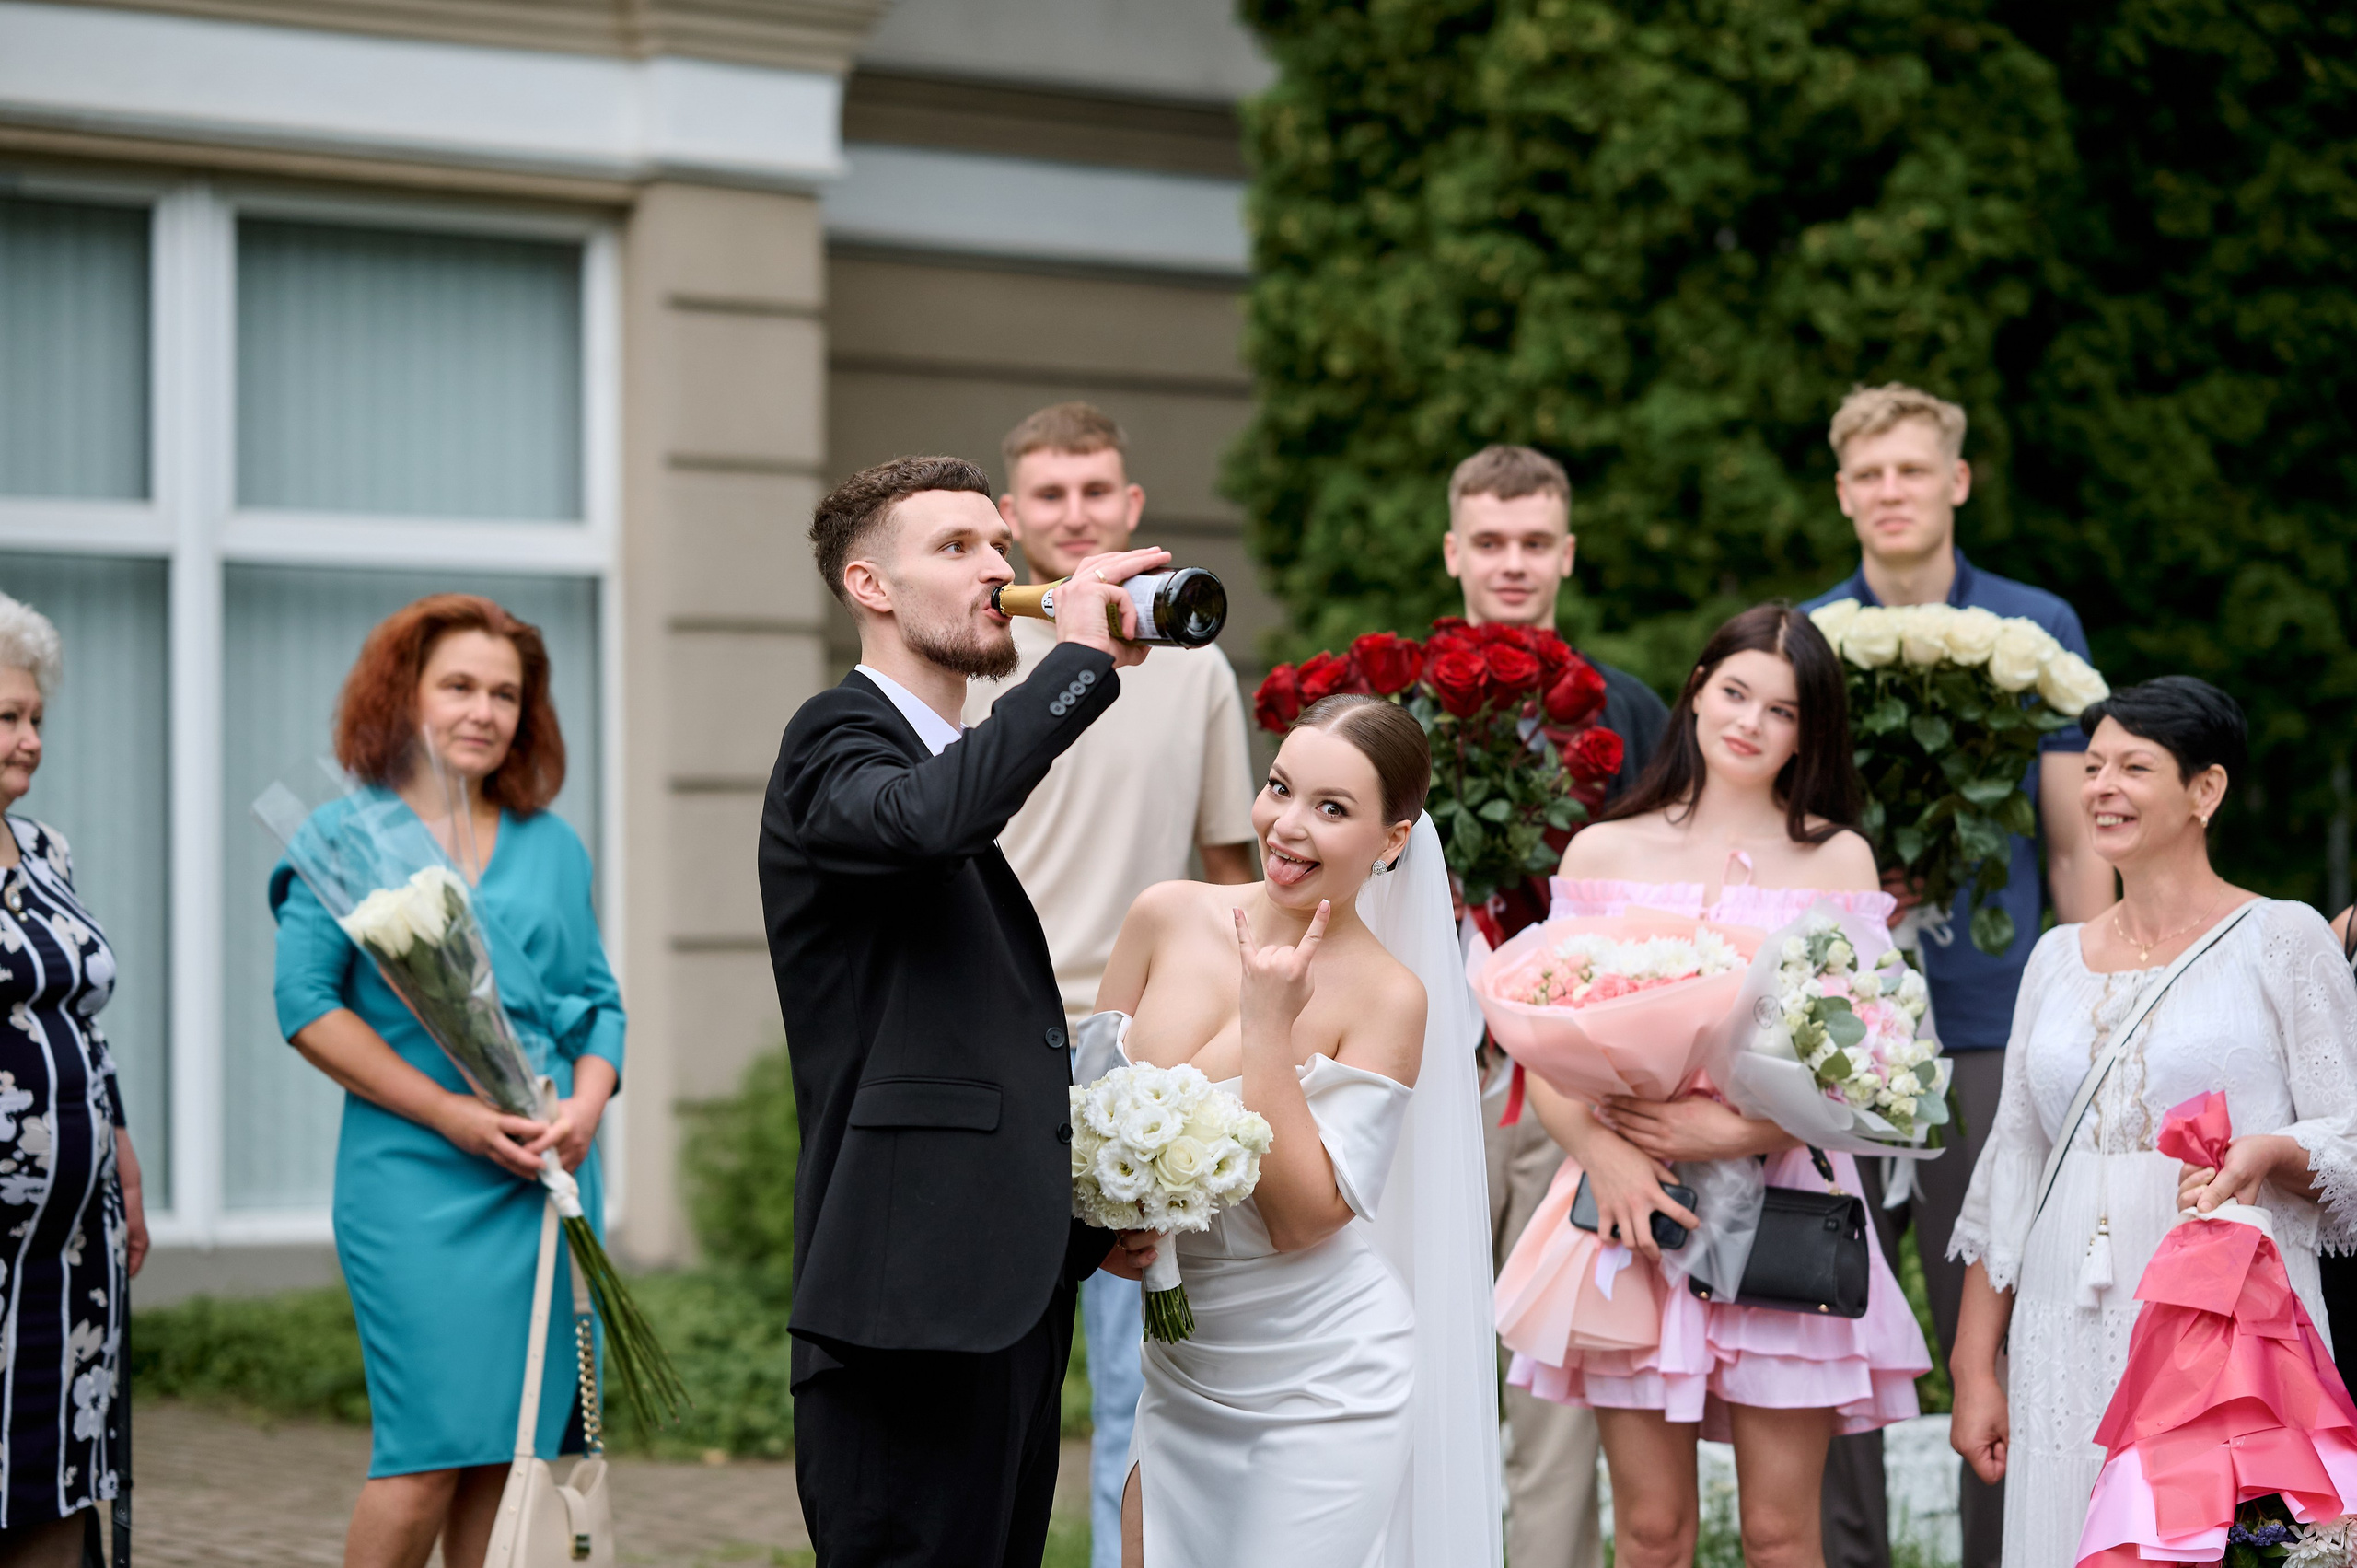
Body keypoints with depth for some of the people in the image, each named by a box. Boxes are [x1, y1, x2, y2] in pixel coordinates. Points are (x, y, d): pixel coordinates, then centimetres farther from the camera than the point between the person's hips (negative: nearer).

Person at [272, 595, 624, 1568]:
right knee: (428, 1450, -10)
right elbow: (305, 1003, -6)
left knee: (512, 1445, 3)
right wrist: (450, 1113, -13)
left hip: (551, 1177, 5)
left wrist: (586, 1105, -5)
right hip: (415, 1179, -4)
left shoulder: (553, 847, 15)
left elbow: (599, 1000, 17)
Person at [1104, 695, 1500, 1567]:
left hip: (1321, 1388, -4)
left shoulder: (1388, 998, -14)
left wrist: (1267, 1025, -22)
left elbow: (1301, 1218, -18)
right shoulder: (1168, 918, -3)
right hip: (1181, 1366, 4)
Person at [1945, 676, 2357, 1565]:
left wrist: (2270, 1155, -22)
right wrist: (1974, 1368, 14)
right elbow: (2010, 1170, 18)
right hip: (2073, 1347, 4)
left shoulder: (2284, 941, 2)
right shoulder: (2058, 959, 16)